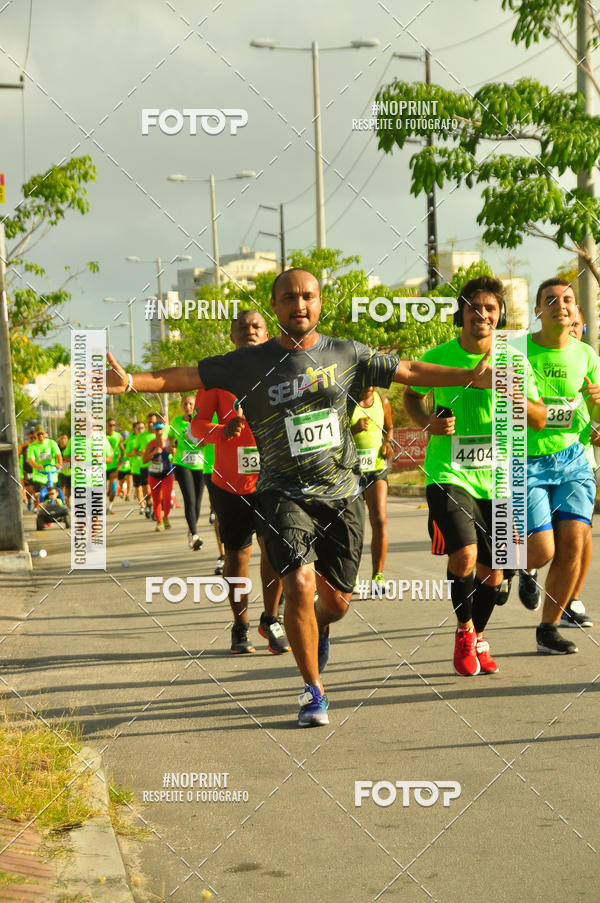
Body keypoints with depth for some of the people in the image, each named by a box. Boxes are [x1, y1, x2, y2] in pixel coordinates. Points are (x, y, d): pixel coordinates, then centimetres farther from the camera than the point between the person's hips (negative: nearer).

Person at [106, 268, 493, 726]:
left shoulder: (345, 354, 5)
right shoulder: (251, 363, 0)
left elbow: (407, 370, 12)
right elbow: (188, 376, -5)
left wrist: (471, 375, 10)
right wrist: (131, 381, -20)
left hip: (342, 492, 2)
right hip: (284, 494, -2)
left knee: (336, 600, 7)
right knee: (300, 584, -21)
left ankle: (317, 628, 47)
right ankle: (314, 690, -1)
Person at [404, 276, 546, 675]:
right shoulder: (438, 357, -5)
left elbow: (540, 419, 6)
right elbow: (411, 394, 14)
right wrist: (427, 423, -6)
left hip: (496, 478, 3)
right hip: (448, 474, -3)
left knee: (492, 573, 9)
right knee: (464, 556, -21)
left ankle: (478, 638, 36)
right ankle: (464, 630, 6)